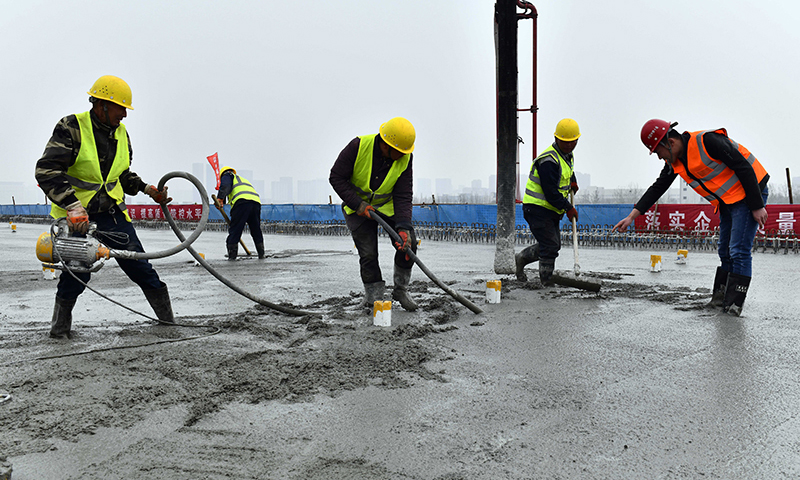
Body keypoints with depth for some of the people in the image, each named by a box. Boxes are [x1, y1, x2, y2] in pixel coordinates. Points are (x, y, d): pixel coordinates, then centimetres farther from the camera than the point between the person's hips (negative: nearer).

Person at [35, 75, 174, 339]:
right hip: (75, 214, -5)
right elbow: (47, 171, -21)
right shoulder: (71, 127, -12)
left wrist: (146, 188, 4)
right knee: (78, 270, -8)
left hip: (112, 211, 5)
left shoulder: (121, 133, 8)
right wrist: (73, 205, -32)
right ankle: (61, 323, 19)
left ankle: (167, 317, 9)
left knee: (138, 264, 0)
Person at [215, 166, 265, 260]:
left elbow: (225, 185, -4)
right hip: (256, 201, 7)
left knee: (234, 229, -3)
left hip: (242, 201, -7)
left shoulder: (227, 175, 22)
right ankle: (261, 254, 21)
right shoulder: (243, 179, 42)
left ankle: (232, 256, -6)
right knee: (256, 230, 18)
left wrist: (220, 198, -15)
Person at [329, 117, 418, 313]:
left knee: (408, 242, -8)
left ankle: (401, 290, 12)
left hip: (388, 206, 3)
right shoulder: (358, 146, -27)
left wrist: (403, 227, -31)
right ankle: (373, 299, 11)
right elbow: (336, 178, -19)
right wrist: (358, 204, -24)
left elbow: (403, 196, -19)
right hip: (357, 207, -2)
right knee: (368, 254, -7)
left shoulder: (405, 158, -18)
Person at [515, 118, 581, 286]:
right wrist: (568, 208, -16)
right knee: (550, 245, -9)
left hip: (551, 210, 10)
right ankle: (547, 281, 3)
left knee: (552, 245, 14)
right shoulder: (549, 160, -22)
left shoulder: (568, 155, 10)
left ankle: (521, 258, 31)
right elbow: (550, 192, -24)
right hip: (538, 209, -10)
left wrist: (573, 181, 18)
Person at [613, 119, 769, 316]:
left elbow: (744, 168, -23)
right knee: (725, 253, 11)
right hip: (727, 202, 9)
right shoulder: (675, 162, 1)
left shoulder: (708, 142, -25)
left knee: (739, 251, -10)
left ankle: (734, 304, -6)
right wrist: (632, 216, 3)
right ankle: (720, 297, 18)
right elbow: (657, 188, 9)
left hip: (749, 194, -9)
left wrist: (757, 206, -20)